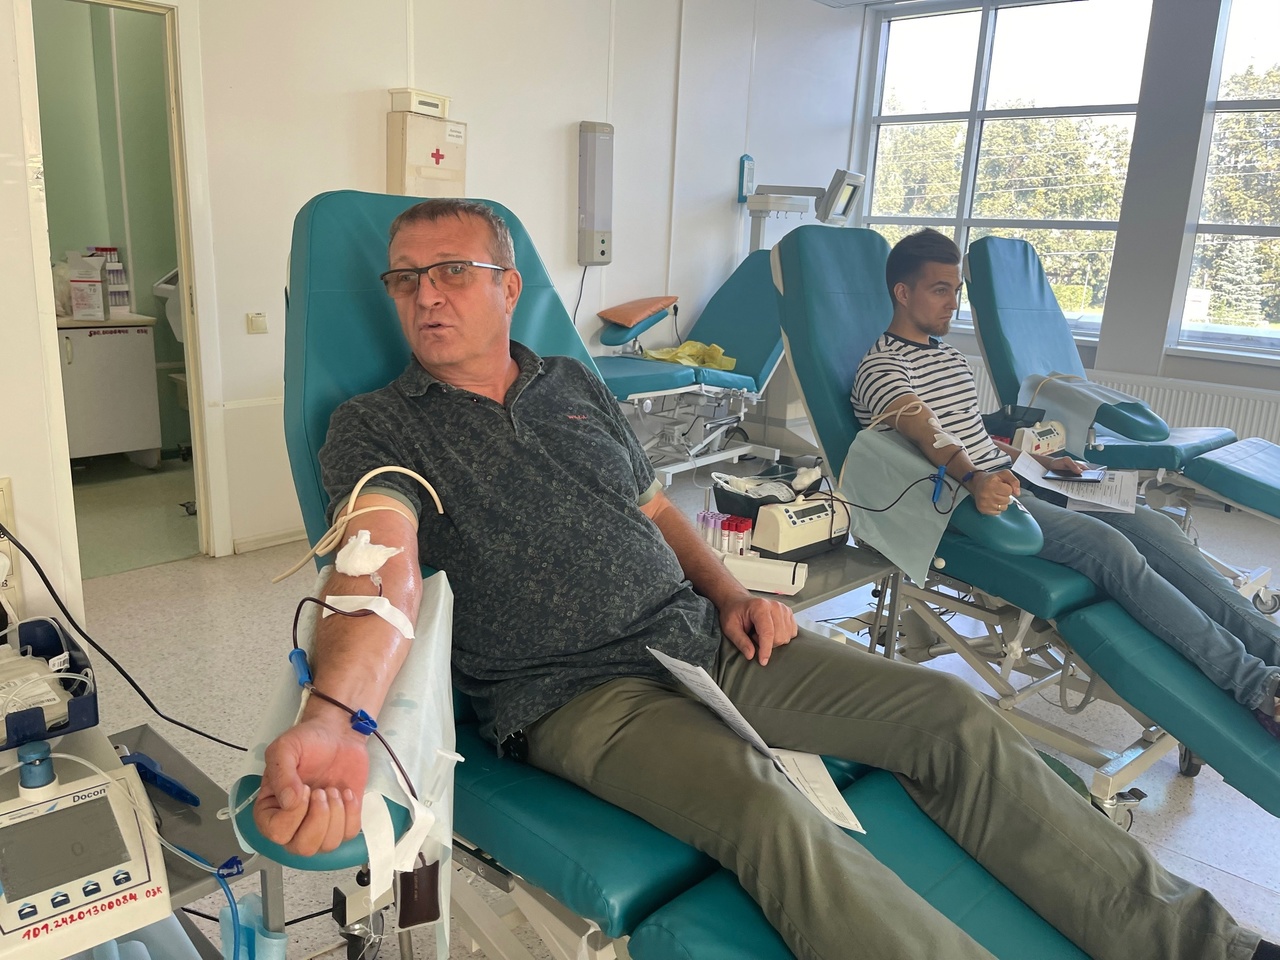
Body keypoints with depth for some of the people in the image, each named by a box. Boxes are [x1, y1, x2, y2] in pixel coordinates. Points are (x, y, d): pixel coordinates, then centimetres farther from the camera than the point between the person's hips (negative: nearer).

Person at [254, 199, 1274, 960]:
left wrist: (733, 594, 5)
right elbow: (385, 564, -21)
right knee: (767, 807, -34)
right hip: (571, 692, -4)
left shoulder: (576, 385, 15)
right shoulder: (378, 425, -1)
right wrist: (333, 718, -40)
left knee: (954, 713, -5)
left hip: (700, 635, 5)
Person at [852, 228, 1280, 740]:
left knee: (1149, 522, -12)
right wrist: (974, 479, -43)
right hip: (964, 502, -9)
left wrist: (1035, 460, 22)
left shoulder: (950, 356, 24)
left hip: (1006, 482, 9)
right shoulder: (881, 368, -6)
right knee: (1106, 543, -27)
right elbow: (928, 434, -25)